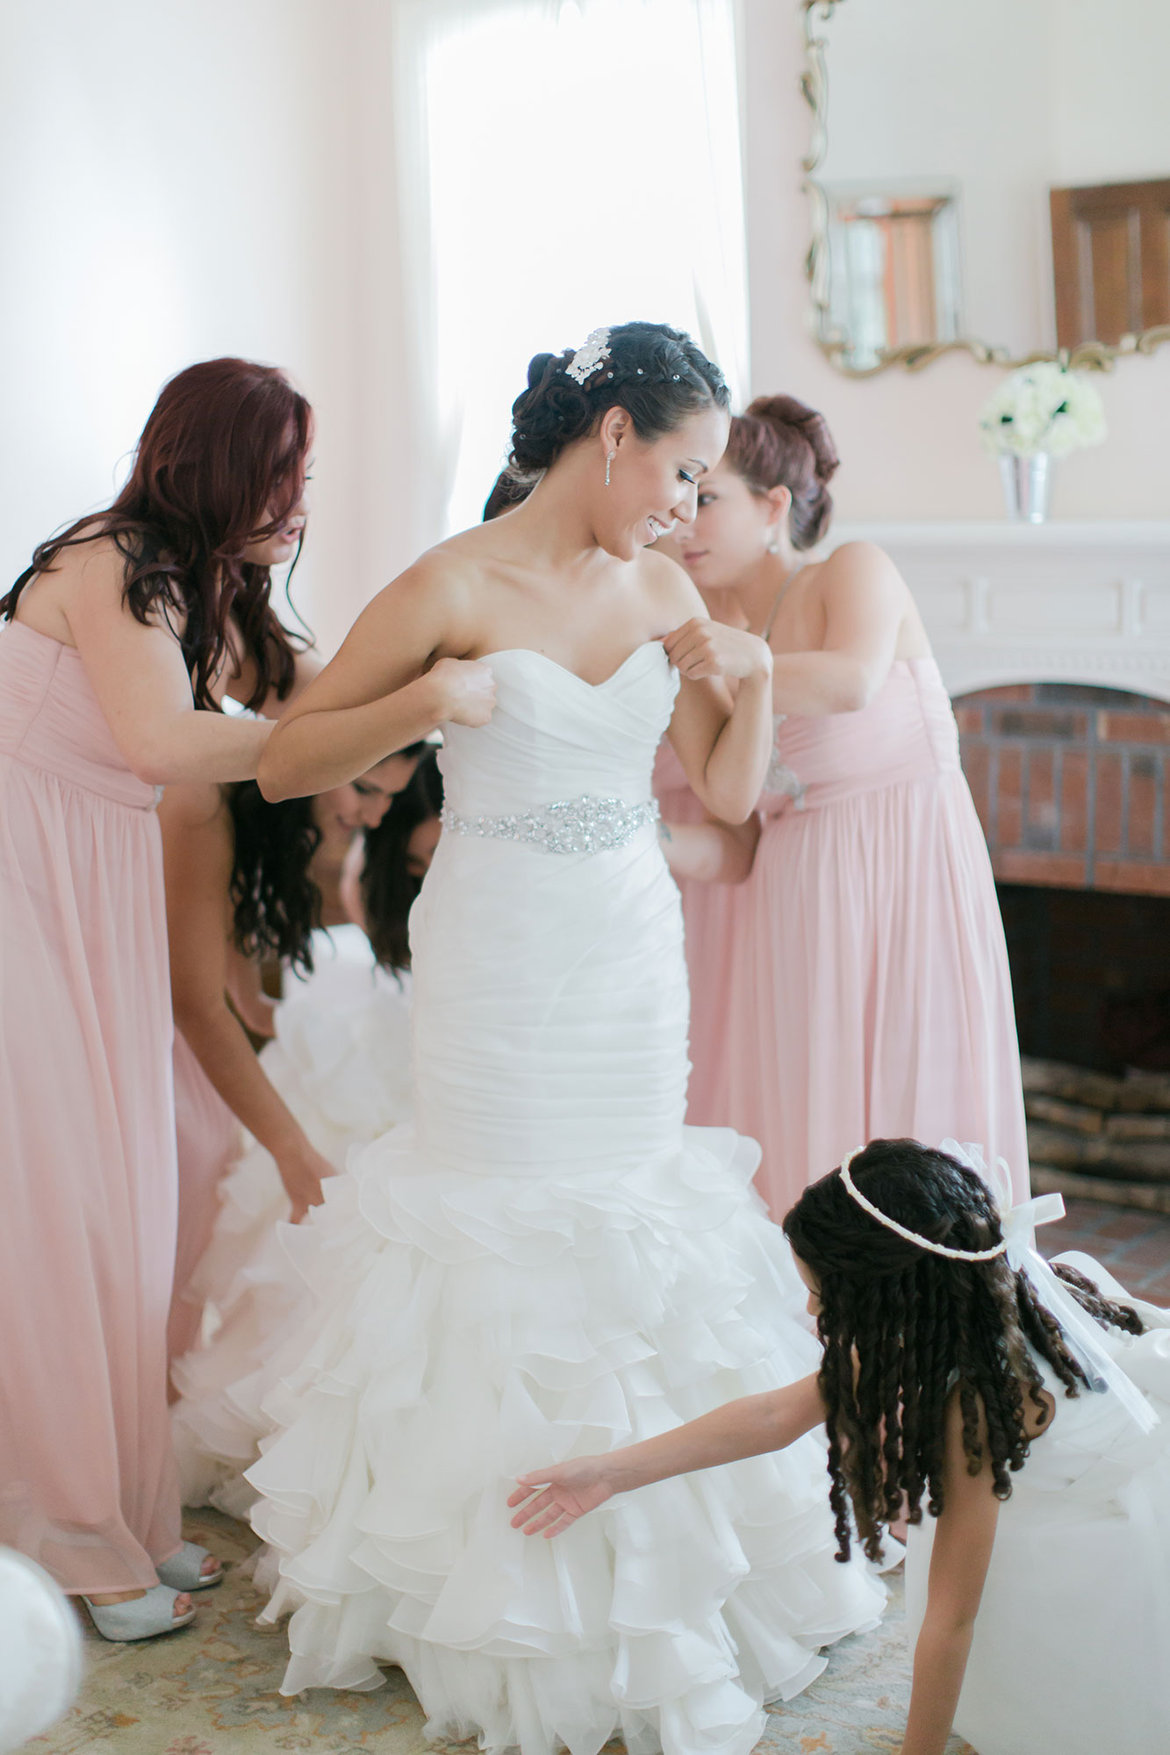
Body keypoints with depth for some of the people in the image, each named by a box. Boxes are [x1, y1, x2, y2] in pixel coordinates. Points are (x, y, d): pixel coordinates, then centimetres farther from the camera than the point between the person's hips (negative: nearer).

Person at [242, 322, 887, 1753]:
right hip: (500, 969, -5)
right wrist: (427, 698, -22)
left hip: (631, 962, 5)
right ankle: (499, 1603, 18)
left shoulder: (662, 591, 4)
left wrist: (752, 675, -7)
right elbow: (282, 763, -8)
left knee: (630, 1215, 11)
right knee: (502, 1229, 2)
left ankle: (640, 1602, 27)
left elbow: (728, 793, 9)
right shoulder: (457, 587, -12)